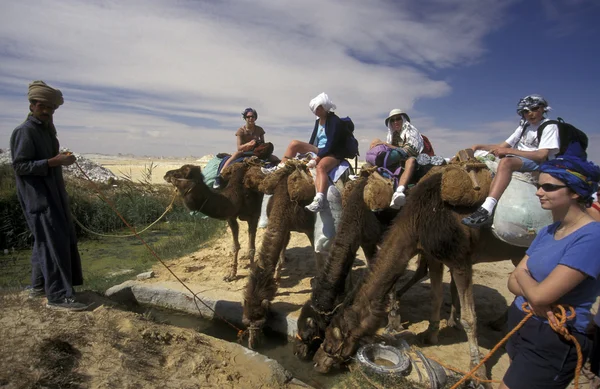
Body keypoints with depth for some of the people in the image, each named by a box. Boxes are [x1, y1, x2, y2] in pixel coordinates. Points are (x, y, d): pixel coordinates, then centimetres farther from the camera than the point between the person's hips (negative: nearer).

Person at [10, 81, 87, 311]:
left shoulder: (46, 130, 16)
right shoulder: (25, 132, -12)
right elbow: (20, 166, -18)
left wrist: (62, 159, 6)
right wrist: (53, 161, -24)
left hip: (53, 194, 9)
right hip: (37, 197, -9)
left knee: (45, 241, 16)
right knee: (53, 243, -10)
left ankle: (39, 286, 29)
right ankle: (58, 296, -5)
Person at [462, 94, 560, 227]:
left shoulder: (549, 127, 2)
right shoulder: (524, 127, 24)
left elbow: (542, 155, -13)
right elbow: (502, 146, 17)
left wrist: (509, 151, -20)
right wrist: (479, 146, 1)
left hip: (539, 164, -8)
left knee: (506, 161, -36)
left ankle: (486, 210, -52)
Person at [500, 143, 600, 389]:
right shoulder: (547, 232, 4)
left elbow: (540, 295, -26)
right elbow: (513, 281, 1)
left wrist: (523, 275, -5)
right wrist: (539, 301, -19)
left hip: (551, 342, -8)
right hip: (521, 326, 8)